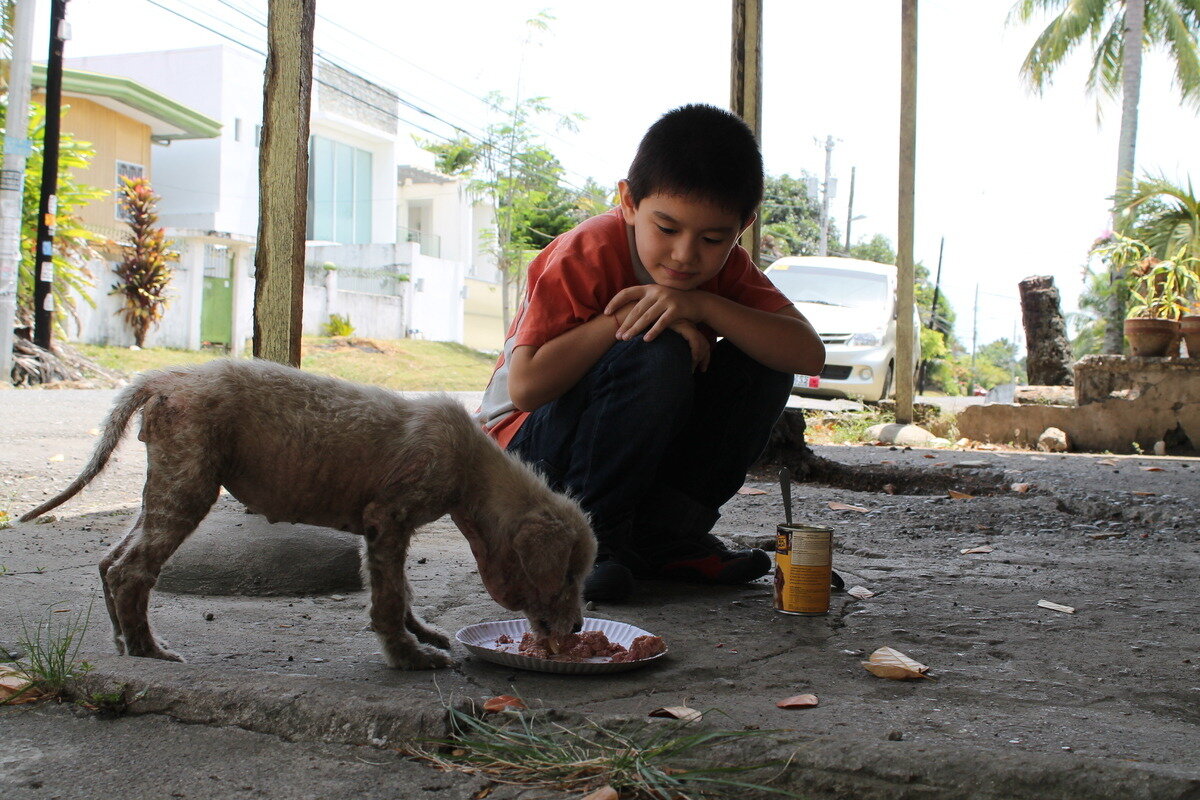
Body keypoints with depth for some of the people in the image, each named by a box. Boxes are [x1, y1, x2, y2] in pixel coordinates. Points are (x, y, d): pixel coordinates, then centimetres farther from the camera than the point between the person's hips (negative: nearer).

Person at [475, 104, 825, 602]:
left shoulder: (723, 267, -4)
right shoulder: (587, 255, -21)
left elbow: (809, 354, -18)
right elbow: (525, 386, -31)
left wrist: (701, 305, -29)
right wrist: (627, 315, -30)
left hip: (641, 459, 6)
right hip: (525, 446, -6)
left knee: (761, 365, -13)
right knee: (658, 355, -33)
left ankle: (667, 536, -7)